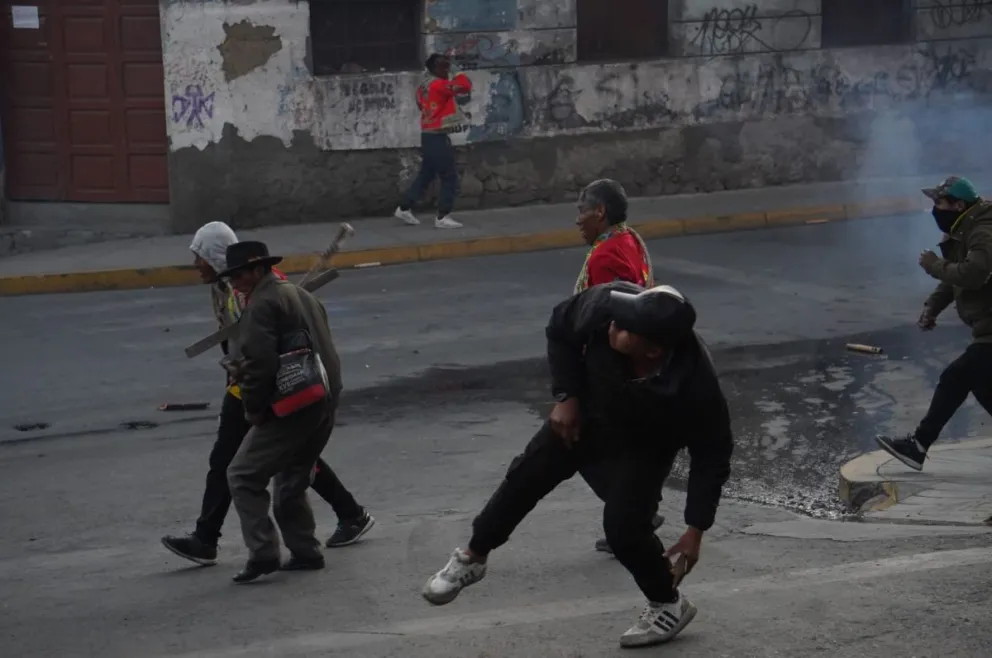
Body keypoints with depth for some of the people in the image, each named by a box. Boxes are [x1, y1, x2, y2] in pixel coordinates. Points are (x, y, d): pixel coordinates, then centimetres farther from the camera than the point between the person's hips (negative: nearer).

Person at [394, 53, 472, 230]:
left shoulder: (424, 87, 13)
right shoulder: (439, 84, -15)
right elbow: (464, 85, -24)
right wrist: (460, 79, 0)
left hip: (428, 136, 9)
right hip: (437, 137, -9)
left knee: (426, 174, 18)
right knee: (449, 177, -5)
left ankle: (404, 208, 22)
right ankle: (442, 217, -5)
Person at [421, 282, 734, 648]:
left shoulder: (694, 382, -41)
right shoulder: (604, 305, -37)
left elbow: (712, 454, -24)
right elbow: (560, 330, -12)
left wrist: (696, 530, -23)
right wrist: (566, 397, -15)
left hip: (646, 444, -3)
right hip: (587, 413, 4)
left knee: (623, 526, -15)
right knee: (526, 476, 3)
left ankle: (669, 605, 13)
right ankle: (473, 558, 27)